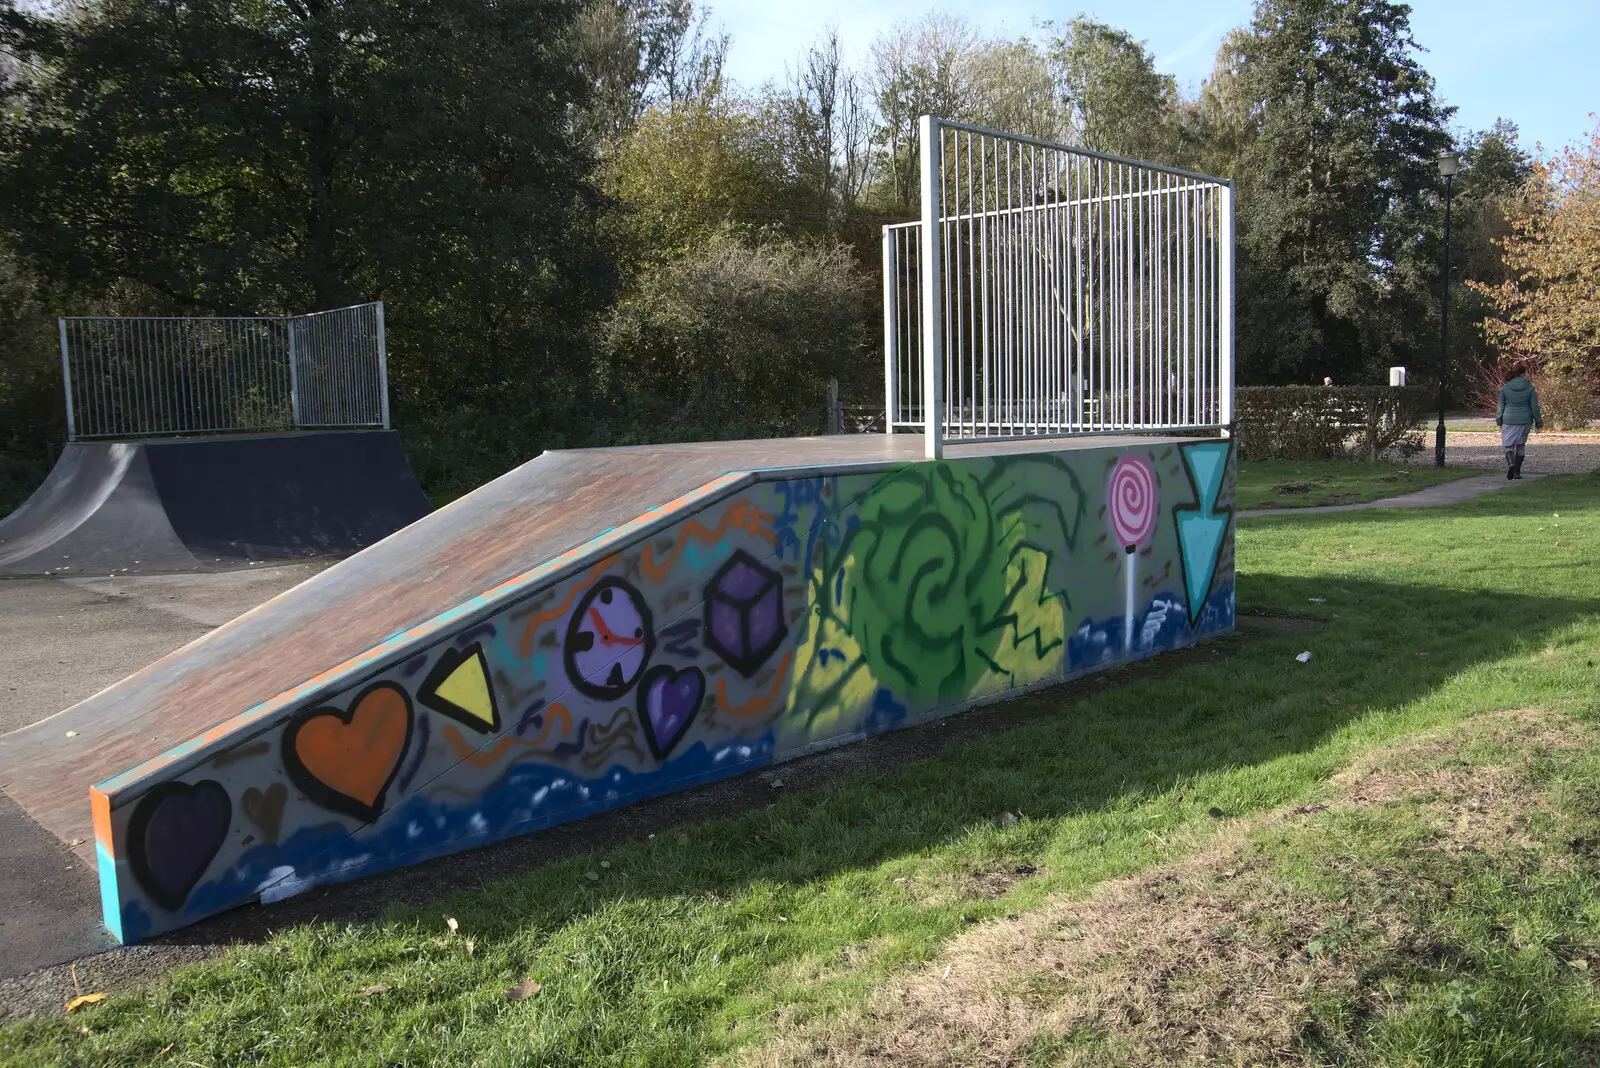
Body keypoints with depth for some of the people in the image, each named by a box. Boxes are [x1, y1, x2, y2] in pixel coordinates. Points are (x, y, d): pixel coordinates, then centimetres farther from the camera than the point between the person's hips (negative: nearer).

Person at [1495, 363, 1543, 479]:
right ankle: (1517, 472, 12)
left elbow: (1500, 406, 1)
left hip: (1509, 420, -1)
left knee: (1509, 445, 5)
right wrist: (1538, 421, 8)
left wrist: (1499, 420, 13)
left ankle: (1510, 463, -25)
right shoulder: (1530, 388, -5)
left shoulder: (1505, 388, -4)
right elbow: (1534, 407, -2)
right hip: (1525, 420, 1)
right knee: (1521, 445, 12)